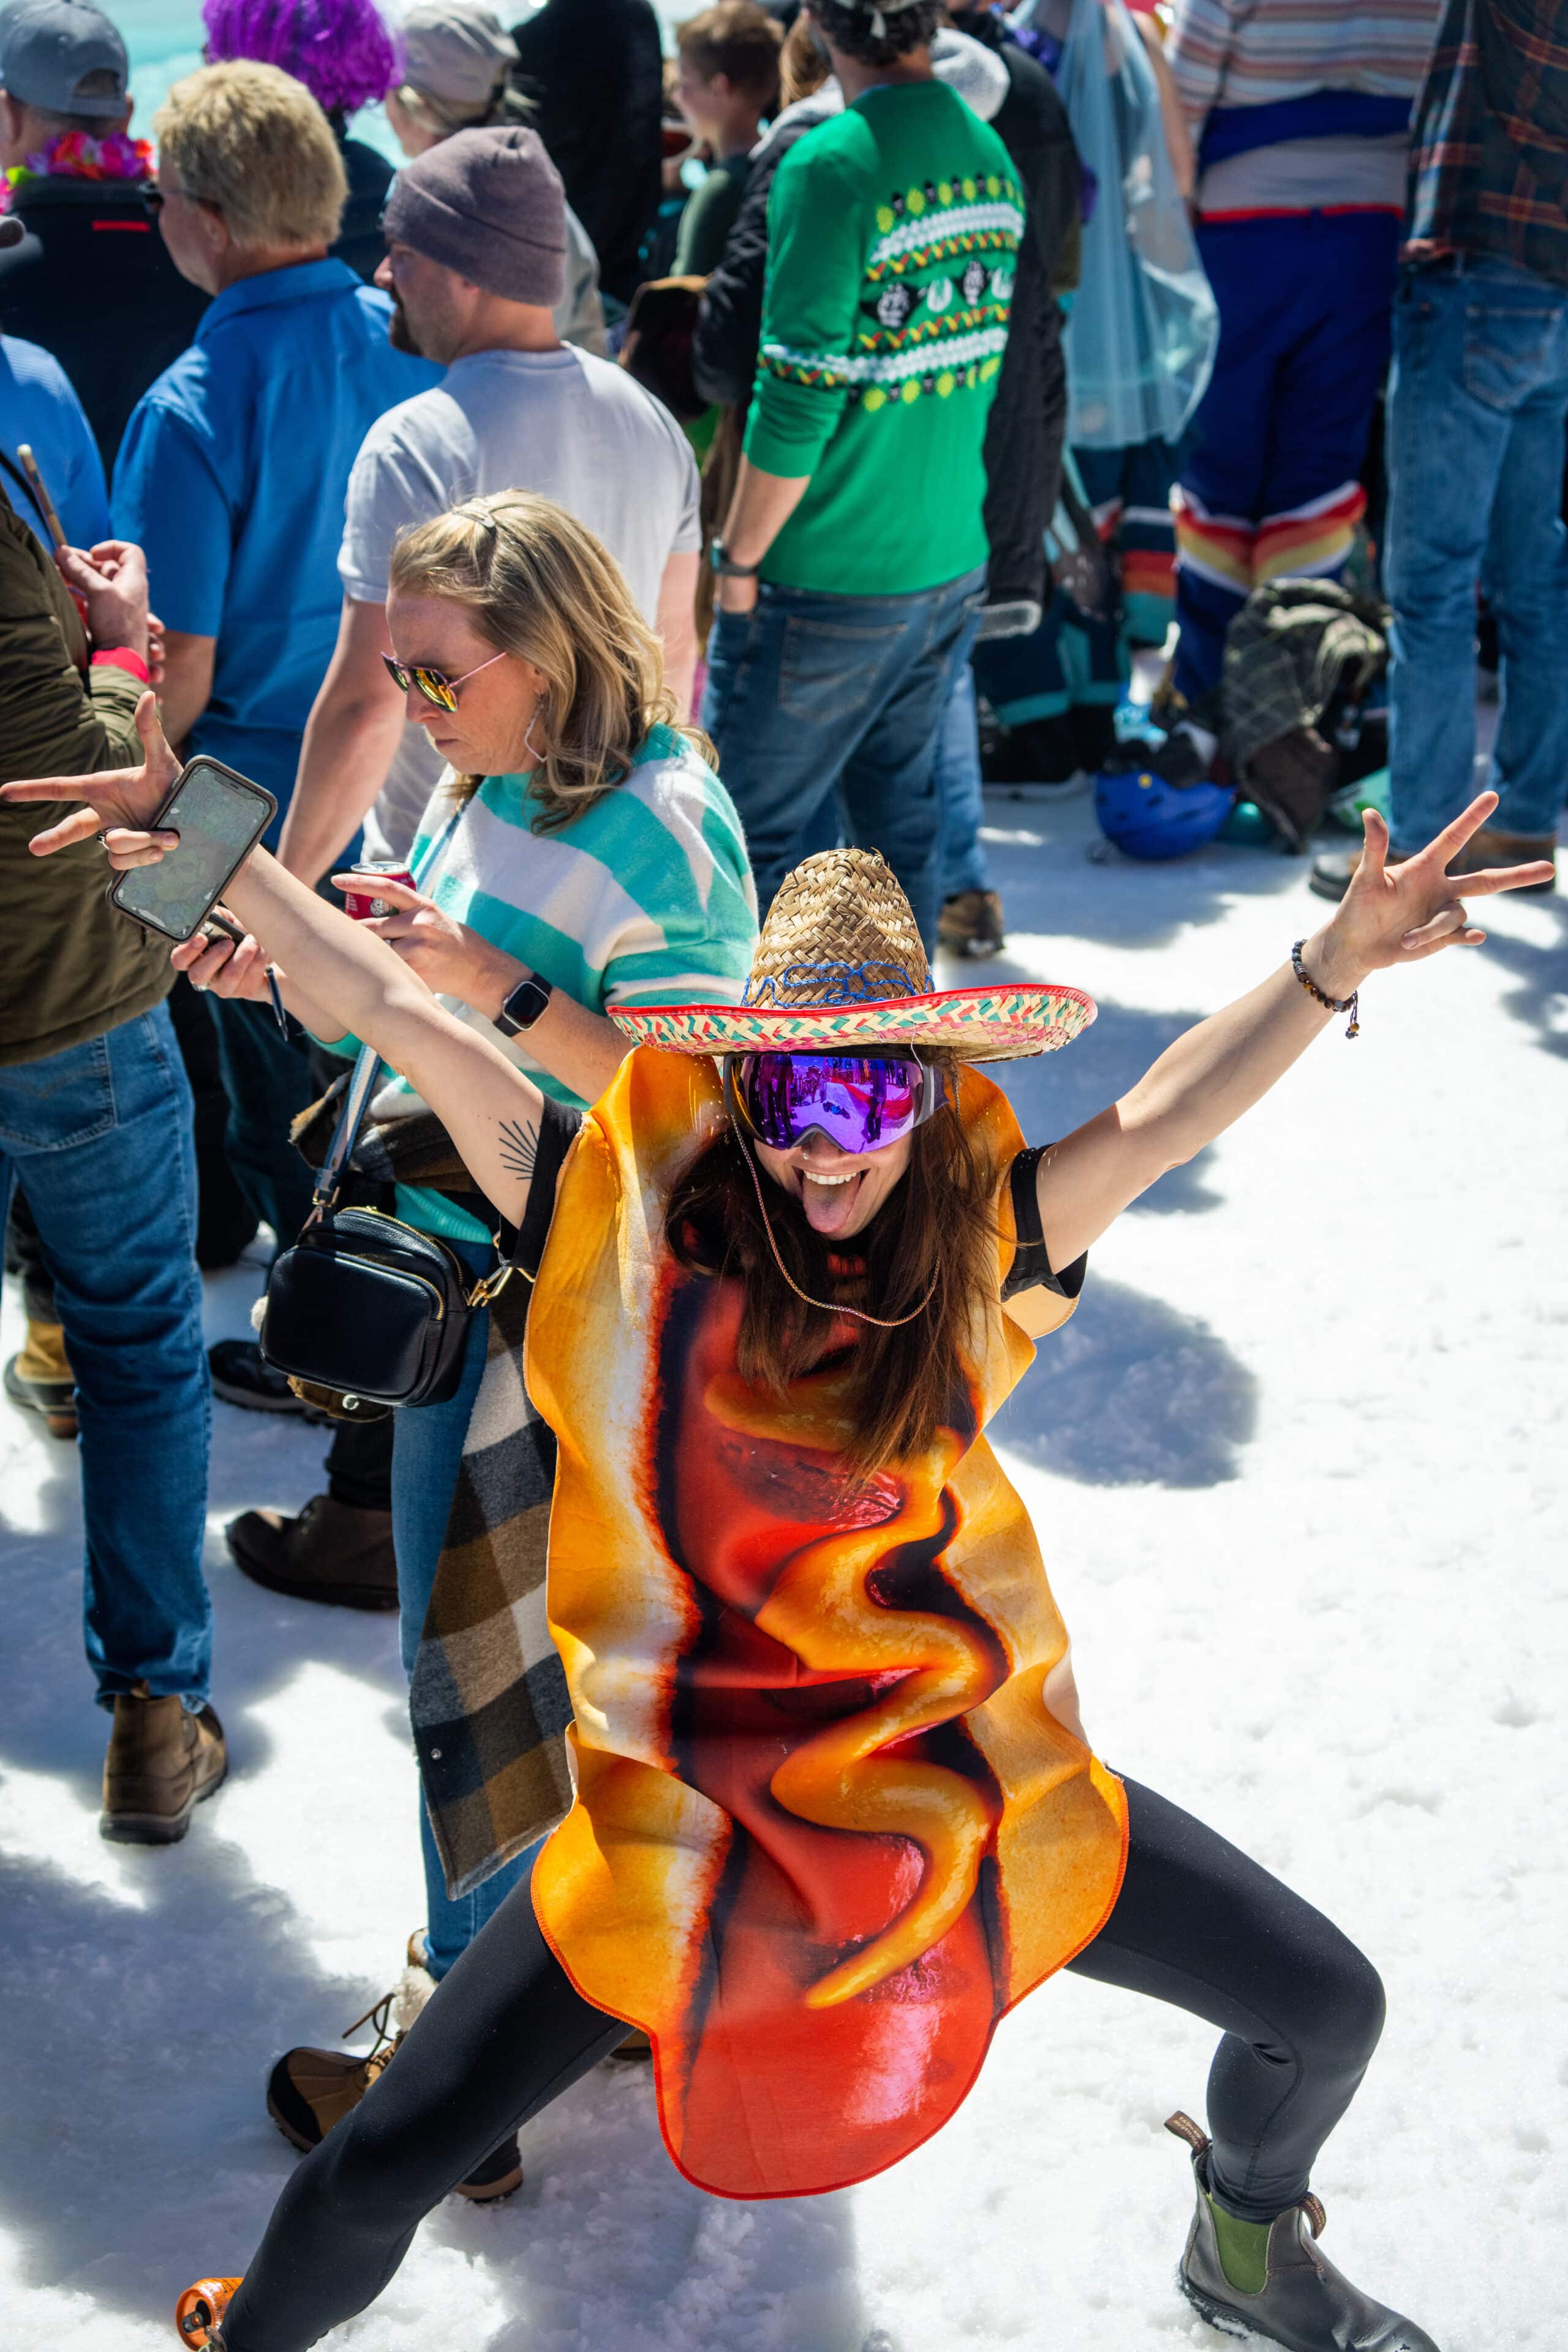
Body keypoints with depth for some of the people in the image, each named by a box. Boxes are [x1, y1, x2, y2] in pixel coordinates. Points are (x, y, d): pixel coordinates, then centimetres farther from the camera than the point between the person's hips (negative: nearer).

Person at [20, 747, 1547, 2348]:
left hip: (972, 1791, 2)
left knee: (1325, 2008, 10)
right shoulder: (636, 1223, -9)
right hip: (690, 1817, -2)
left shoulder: (975, 1252, -4)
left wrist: (1332, 967, -33)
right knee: (382, 2169, -4)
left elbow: (1164, 1118, -17)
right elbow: (388, 1007, -8)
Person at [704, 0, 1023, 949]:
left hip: (830, 580, -7)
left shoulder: (831, 167, -19)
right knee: (900, 804, 17)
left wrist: (739, 560, -9)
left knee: (751, 832, 3)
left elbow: (799, 397, -19)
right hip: (954, 560, 7)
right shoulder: (991, 156, 3)